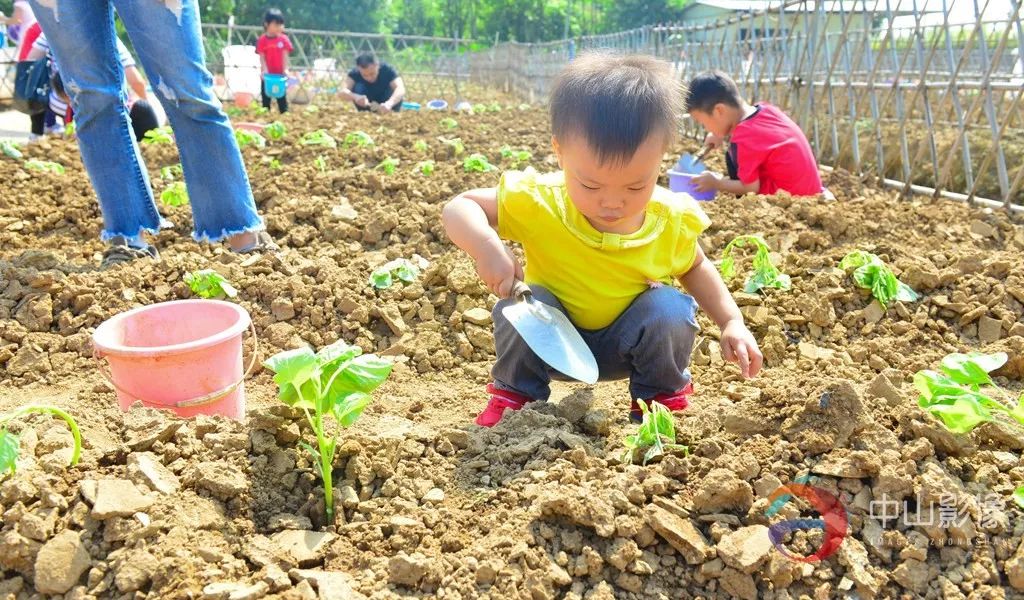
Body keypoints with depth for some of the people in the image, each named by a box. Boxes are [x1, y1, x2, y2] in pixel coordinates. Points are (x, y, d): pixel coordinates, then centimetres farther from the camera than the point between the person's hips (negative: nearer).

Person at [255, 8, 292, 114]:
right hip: (267, 75, 0)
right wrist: (265, 70, -18)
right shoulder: (262, 40, -4)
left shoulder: (284, 39, -2)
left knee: (282, 97, 5)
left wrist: (285, 70, -14)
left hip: (280, 74, 0)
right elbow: (262, 57, -6)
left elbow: (285, 56, -4)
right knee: (266, 97, 8)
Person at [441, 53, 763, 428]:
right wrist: (486, 245, -45)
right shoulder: (537, 201, -25)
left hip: (627, 344, 2)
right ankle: (515, 393, -2)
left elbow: (695, 267, 6)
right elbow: (458, 208, -22)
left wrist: (732, 321, -7)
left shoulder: (673, 220, -16)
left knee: (670, 307, -26)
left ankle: (661, 397, 2)